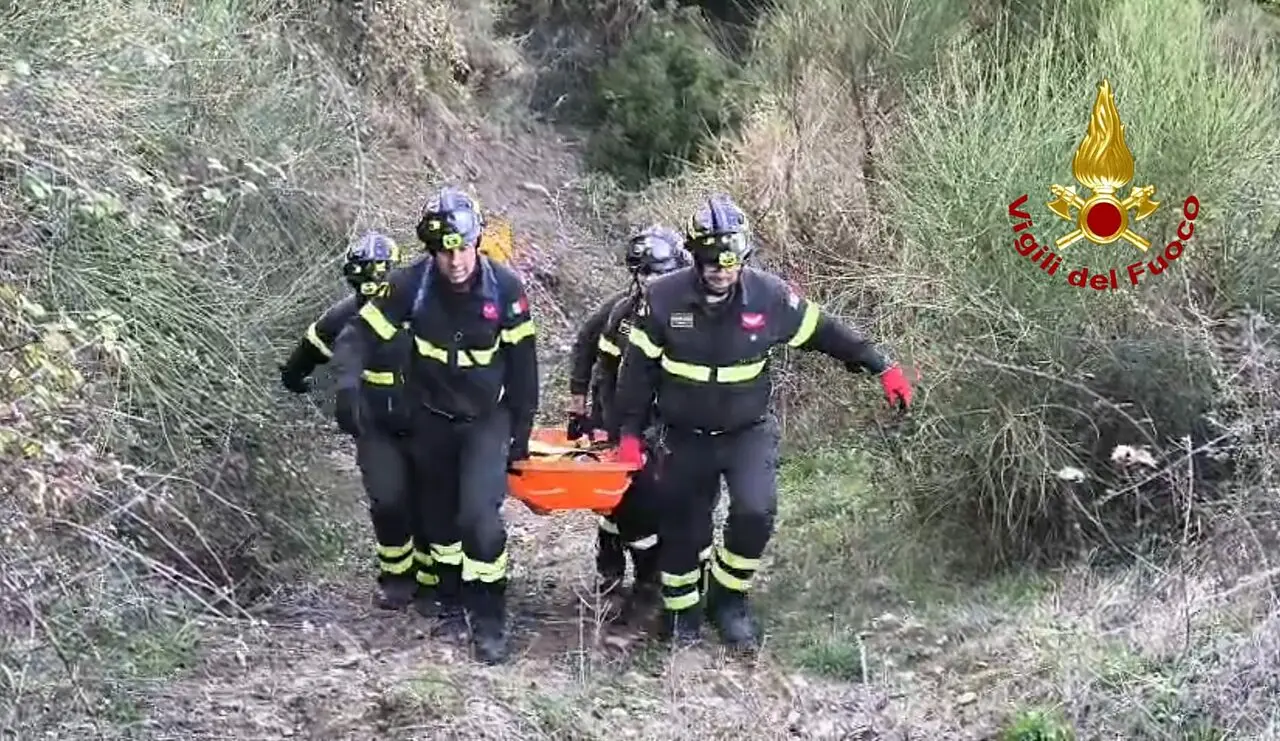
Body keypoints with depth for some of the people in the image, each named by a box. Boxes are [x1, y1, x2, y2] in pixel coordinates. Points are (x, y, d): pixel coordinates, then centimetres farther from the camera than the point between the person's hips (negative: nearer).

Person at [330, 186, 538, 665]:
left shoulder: (504, 288, -18)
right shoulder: (410, 285, -19)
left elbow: (522, 363, -7)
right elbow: (359, 337, -14)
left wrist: (520, 431, -4)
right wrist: (350, 386, -33)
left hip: (486, 418, -2)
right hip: (430, 417, 2)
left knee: (480, 513, -16)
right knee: (438, 513, 14)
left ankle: (489, 620, -3)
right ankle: (450, 598, 36)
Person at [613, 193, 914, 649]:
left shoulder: (770, 296, -13)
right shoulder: (664, 299, -14)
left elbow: (825, 333, -1)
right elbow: (639, 368, -4)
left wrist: (883, 368, 0)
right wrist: (630, 433, -4)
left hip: (749, 431, 0)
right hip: (688, 436, 0)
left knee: (755, 512, -20)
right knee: (681, 526, 5)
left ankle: (728, 598, 4)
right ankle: (680, 610, 29)